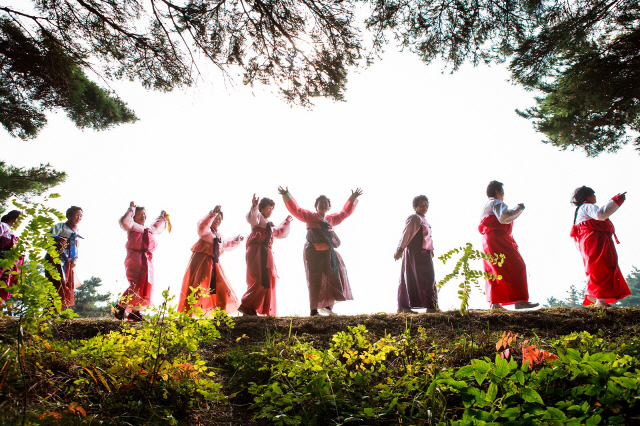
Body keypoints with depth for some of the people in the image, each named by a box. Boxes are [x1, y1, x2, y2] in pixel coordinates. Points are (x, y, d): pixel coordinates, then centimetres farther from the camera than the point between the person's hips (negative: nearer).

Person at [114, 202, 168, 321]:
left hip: (147, 261, 8)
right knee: (136, 285, -18)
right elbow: (125, 222, -20)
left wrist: (162, 217, 47)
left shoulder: (149, 230, 25)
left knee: (146, 286, 4)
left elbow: (158, 228, 47)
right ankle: (120, 307, -9)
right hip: (135, 258, -8)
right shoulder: (133, 226, 2)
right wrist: (131, 210, -10)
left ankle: (135, 311, 10)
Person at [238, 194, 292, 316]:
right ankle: (246, 306, -16)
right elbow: (251, 218, -22)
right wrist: (254, 206, -39)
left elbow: (281, 233, 44)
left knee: (267, 281, 7)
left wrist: (286, 222, 36)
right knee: (260, 280, -19)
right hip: (256, 251, -9)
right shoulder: (258, 217, 3)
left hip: (265, 253, 9)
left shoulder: (270, 226, 30)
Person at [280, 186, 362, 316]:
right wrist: (287, 196, -7)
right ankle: (314, 310, -2)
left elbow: (345, 213, 32)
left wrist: (353, 199, 34)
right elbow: (296, 210, 1)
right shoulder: (310, 216, 7)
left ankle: (327, 306, 7)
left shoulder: (331, 219, 20)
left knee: (332, 279, -1)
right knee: (315, 281, -5)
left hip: (328, 252, 5)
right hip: (314, 252, -5)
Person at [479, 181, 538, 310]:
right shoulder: (497, 203, -6)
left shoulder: (487, 205, 24)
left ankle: (495, 303, 6)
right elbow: (504, 217, -24)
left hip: (488, 240, 10)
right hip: (498, 240, -10)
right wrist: (519, 208, -10)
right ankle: (519, 300, -16)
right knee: (515, 267, -11)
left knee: (494, 272, 8)